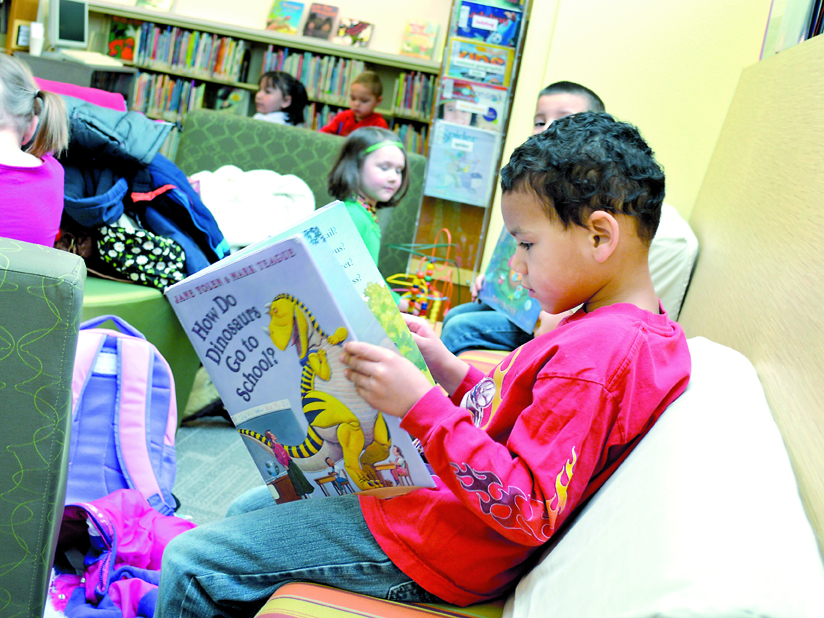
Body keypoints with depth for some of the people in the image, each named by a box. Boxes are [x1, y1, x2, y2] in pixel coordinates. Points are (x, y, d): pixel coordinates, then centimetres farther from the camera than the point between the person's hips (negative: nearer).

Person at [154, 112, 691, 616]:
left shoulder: (595, 355, -27)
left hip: (442, 548, -11)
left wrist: (422, 406, -33)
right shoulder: (627, 329, 6)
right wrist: (451, 372, 4)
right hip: (437, 484, 11)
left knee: (190, 565, -7)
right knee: (249, 507, 23)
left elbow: (529, 512, -31)